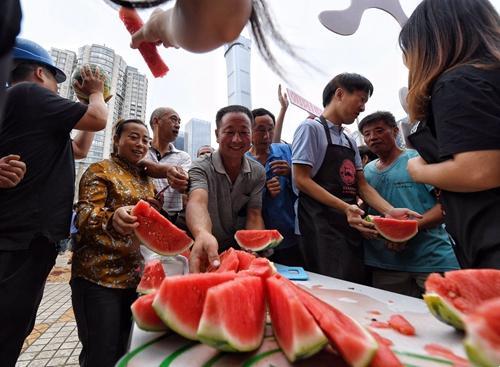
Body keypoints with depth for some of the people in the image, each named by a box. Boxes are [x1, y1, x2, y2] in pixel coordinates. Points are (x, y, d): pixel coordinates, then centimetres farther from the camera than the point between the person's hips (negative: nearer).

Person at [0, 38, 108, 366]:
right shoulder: (27, 93, -6)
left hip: (27, 239, 10)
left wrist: (93, 101, 31)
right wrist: (96, 93, 17)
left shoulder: (31, 116, 22)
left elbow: (80, 148, 30)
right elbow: (98, 120, -5)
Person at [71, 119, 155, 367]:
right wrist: (112, 217, -37)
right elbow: (84, 214, -17)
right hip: (99, 276, -6)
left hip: (135, 277, 6)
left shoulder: (146, 179, 14)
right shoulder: (101, 170, -3)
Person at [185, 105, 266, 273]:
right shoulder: (201, 168, -14)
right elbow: (198, 202, -33)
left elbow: (254, 215, -7)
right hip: (206, 253, -2)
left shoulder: (258, 172, -3)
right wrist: (202, 234, -55)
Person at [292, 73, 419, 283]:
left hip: (351, 227, 8)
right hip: (322, 228, -7)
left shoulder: (350, 142, 21)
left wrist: (390, 211, -1)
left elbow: (362, 185, 16)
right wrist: (345, 207, -19)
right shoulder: (311, 128, -2)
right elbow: (301, 180, -12)